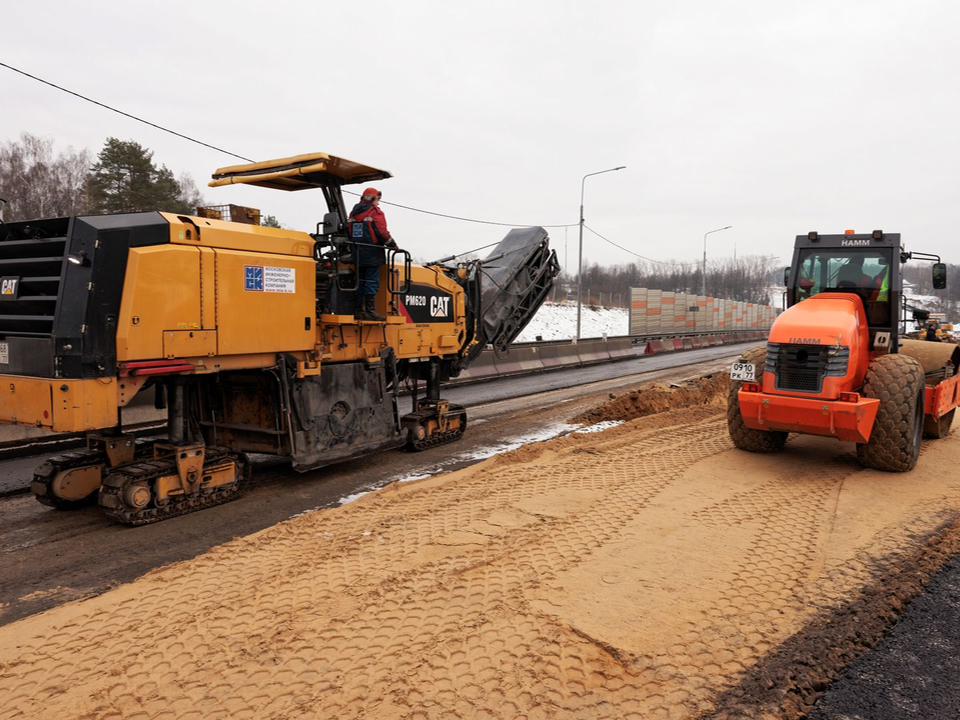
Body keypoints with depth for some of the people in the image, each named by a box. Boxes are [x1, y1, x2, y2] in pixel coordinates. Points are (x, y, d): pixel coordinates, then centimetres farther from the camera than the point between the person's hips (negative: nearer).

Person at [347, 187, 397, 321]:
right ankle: (370, 311, -9)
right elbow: (382, 232, -14)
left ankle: (358, 310, 12)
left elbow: (348, 232, 16)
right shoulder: (375, 212, -7)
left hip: (357, 255, 7)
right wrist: (393, 245, -1)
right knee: (372, 282, -6)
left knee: (359, 281, 10)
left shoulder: (353, 213, 16)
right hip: (372, 255, -7)